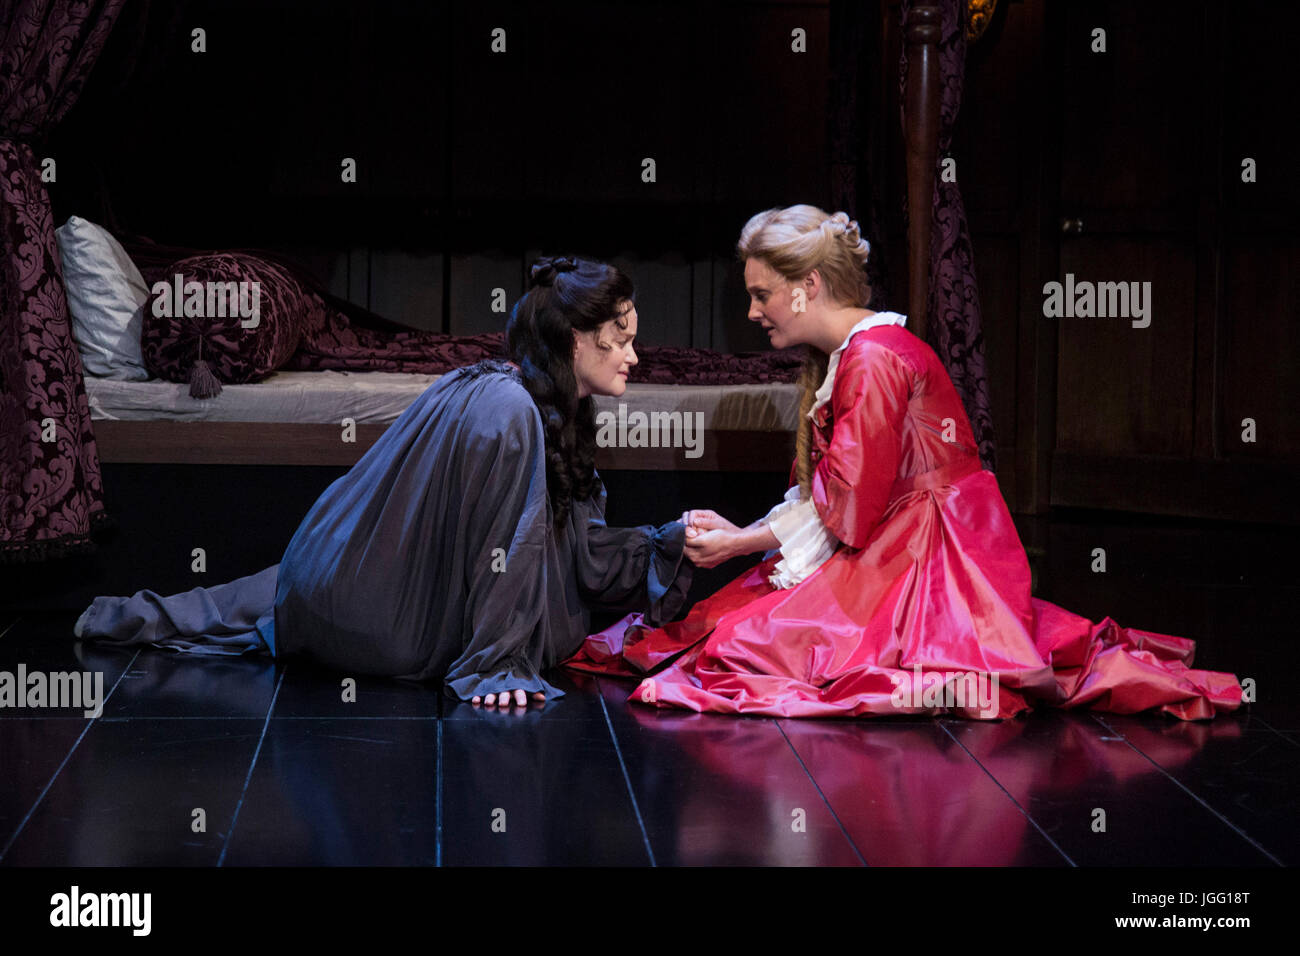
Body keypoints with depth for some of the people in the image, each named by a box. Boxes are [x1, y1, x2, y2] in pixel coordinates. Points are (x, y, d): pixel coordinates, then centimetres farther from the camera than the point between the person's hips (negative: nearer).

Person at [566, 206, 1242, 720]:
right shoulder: (839, 358, 15)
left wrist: (742, 542, -7)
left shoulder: (873, 360, -16)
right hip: (889, 550, 10)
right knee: (734, 614, 4)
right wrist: (737, 534, 2)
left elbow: (846, 509, -17)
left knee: (750, 644, -16)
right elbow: (822, 499, 13)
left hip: (926, 560, -10)